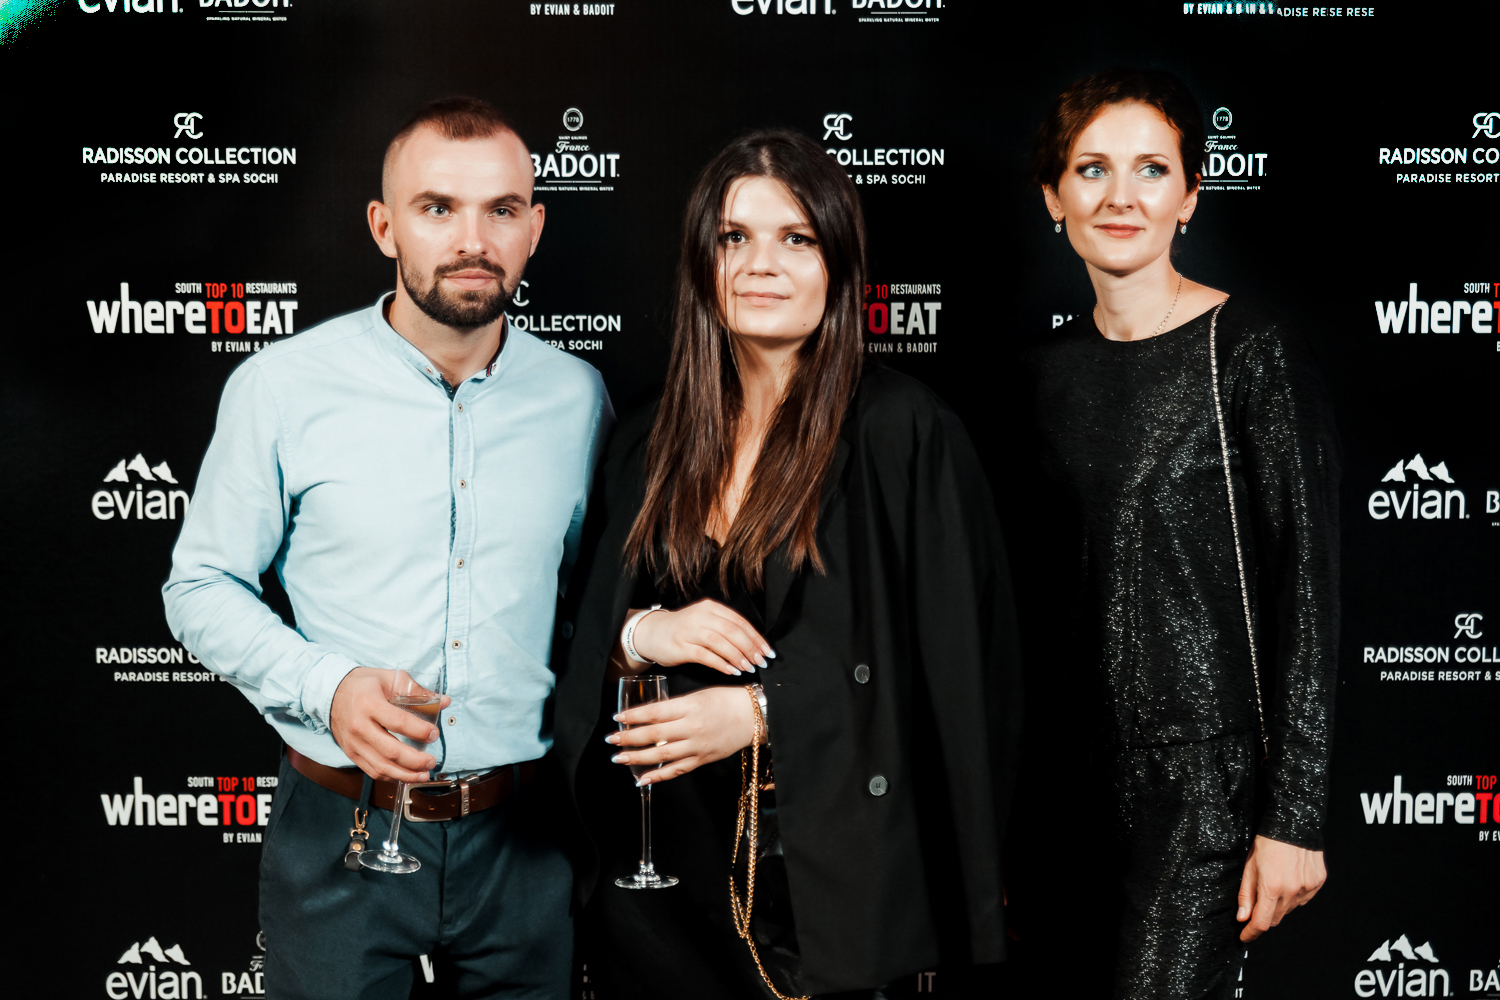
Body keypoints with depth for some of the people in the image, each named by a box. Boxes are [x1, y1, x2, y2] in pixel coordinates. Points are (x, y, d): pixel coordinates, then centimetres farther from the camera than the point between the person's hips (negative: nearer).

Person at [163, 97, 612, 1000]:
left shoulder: (578, 397, 1)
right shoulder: (282, 389, -7)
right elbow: (201, 587, 0)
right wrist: (326, 687, -16)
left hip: (523, 835, 2)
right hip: (343, 830, -2)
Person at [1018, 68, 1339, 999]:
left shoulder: (1253, 352, -9)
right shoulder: (1050, 369, 8)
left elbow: (1309, 589, -11)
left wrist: (1295, 816, -15)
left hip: (1213, 775, -5)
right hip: (1082, 772, 6)